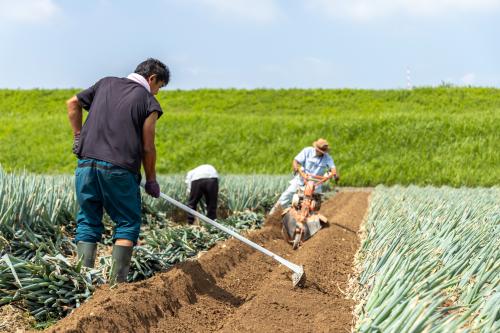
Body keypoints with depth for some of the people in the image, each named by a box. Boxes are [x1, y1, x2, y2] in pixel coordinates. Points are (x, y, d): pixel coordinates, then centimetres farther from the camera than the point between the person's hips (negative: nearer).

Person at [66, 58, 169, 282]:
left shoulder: (106, 83, 15)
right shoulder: (149, 102, 2)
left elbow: (72, 103, 21)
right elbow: (147, 148, 1)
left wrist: (78, 135, 26)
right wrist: (151, 180, 11)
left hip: (87, 163, 4)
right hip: (118, 168, -4)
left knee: (88, 222, 11)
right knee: (128, 224, 8)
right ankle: (118, 281, 1)